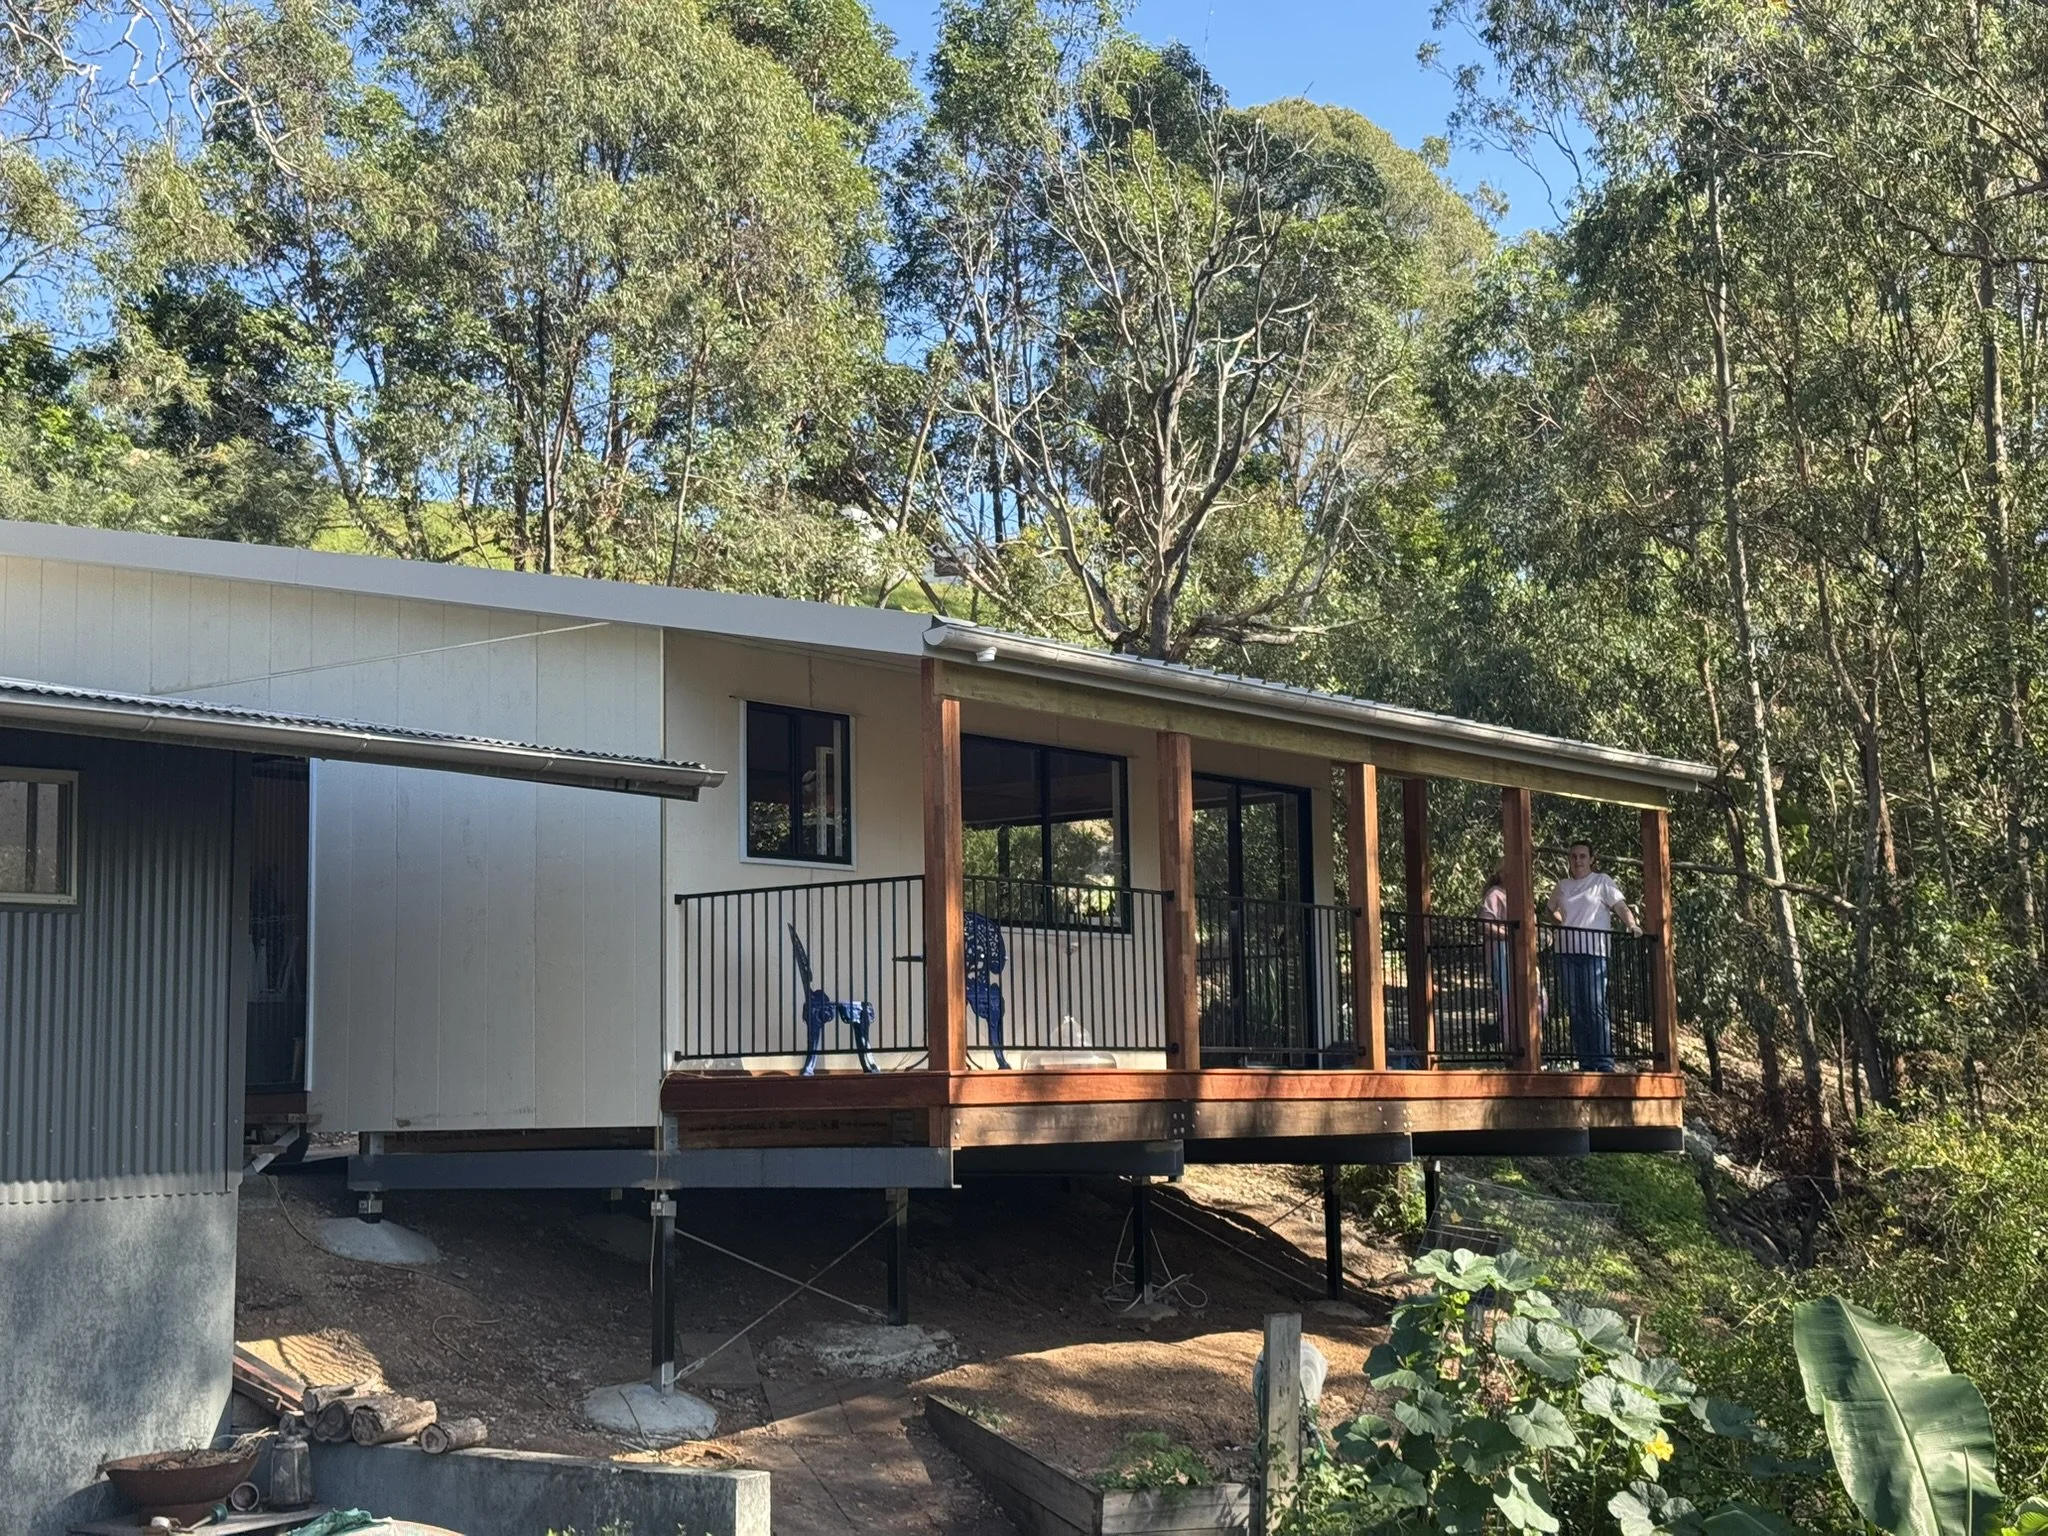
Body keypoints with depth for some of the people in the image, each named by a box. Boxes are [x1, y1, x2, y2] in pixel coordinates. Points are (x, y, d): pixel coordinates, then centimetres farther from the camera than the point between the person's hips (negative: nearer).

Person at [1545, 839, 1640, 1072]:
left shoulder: (1602, 882, 4)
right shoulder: (1562, 886, 17)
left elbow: (1619, 905, -6)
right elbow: (1552, 911, 31)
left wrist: (1631, 924, -24)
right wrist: (1563, 923, 11)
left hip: (1594, 951, -5)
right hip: (1567, 952, 5)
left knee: (1595, 1007, -12)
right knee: (1575, 1009, 4)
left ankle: (1605, 1063, -12)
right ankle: (1585, 1063, 9)